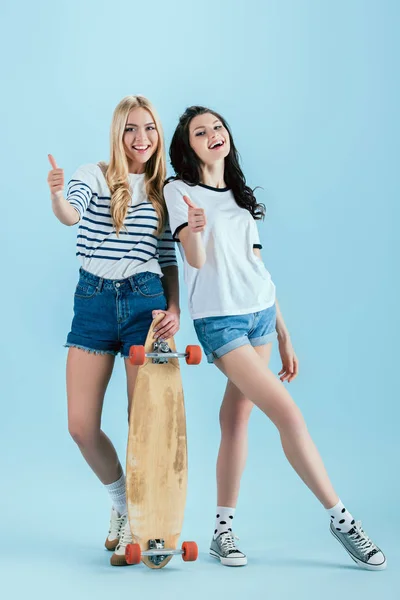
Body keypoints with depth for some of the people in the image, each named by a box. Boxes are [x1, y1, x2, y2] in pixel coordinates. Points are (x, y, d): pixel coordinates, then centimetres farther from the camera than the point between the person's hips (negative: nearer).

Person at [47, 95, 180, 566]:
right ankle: (120, 500, 27)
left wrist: (174, 310, -1)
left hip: (146, 301, 1)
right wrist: (56, 195, -42)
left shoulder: (163, 191, 10)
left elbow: (168, 259, 13)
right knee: (81, 426, -1)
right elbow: (71, 215, -19)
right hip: (93, 302, 0)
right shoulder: (93, 176, 3)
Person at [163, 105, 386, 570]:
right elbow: (195, 260, -13)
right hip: (219, 320, -6)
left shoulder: (241, 196, 15)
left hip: (262, 315, 6)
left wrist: (284, 335, 14)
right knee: (288, 415, -13)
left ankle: (223, 531, 12)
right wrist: (194, 230, -37)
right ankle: (340, 519, -3)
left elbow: (256, 266, 16)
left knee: (236, 418, 3)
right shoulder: (179, 191, -2)